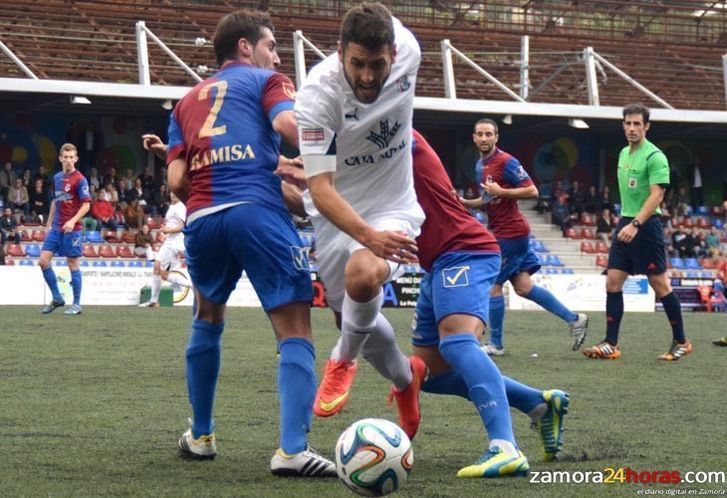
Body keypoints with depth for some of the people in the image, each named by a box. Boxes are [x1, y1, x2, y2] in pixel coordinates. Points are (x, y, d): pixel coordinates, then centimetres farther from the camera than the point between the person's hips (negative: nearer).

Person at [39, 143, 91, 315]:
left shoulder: (80, 180, -8)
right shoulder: (56, 178, 12)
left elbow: (86, 205, -12)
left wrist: (73, 221, -25)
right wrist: (49, 224, 20)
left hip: (71, 229, -6)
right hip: (56, 228, 6)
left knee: (73, 264, -1)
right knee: (43, 261, -1)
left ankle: (76, 304, 8)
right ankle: (57, 298, 12)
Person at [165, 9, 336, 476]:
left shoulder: (186, 102, 27)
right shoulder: (265, 81, 15)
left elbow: (177, 180, 14)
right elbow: (288, 124, -8)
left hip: (201, 218, 5)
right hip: (257, 210, -5)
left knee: (208, 320, 29)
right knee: (295, 330, -6)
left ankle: (200, 435, 33)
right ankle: (293, 448, -22)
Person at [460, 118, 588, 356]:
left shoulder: (506, 162, -14)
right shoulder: (481, 165, 14)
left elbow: (532, 191, -18)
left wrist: (501, 192, -22)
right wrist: (466, 203, 10)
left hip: (509, 233, -9)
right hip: (501, 231, 9)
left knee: (492, 284, -3)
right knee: (523, 287, 6)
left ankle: (496, 344, 6)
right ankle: (573, 319, 11)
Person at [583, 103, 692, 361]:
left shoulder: (654, 156, -12)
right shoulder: (624, 153, 13)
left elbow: (656, 195, -20)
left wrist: (635, 224, -28)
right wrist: (624, 221, 19)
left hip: (646, 225, -8)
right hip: (624, 224, 8)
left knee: (660, 285, -1)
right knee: (613, 282, 0)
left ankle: (681, 342, 11)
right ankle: (611, 344, 2)